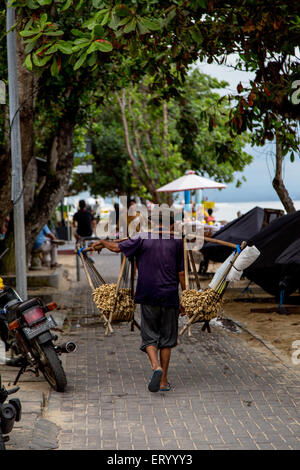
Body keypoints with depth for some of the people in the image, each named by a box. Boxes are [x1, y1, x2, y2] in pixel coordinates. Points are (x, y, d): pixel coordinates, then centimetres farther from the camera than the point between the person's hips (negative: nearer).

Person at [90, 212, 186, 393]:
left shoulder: (143, 238, 0)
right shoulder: (177, 242, 2)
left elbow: (118, 247, 2)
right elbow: (181, 273, 2)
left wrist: (102, 242, 23)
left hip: (148, 296, 0)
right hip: (170, 296, 0)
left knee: (150, 336, 8)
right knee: (167, 338, 10)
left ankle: (156, 366, -19)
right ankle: (164, 380, 11)